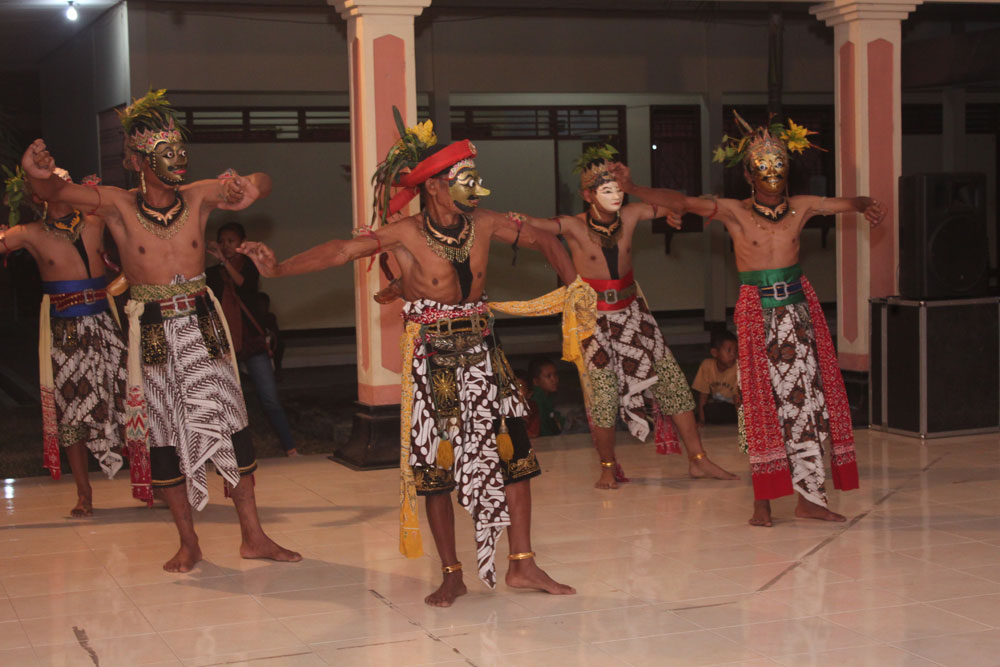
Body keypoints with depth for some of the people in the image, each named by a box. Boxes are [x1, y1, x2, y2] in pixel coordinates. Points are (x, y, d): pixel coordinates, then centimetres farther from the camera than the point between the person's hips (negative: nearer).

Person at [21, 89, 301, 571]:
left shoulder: (199, 197, -2)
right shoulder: (118, 206, -8)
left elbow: (261, 183, -7)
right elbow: (55, 192, -19)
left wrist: (247, 189, -32)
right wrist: (37, 174, -44)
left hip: (202, 326, 1)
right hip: (153, 332, -1)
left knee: (230, 423, 2)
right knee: (164, 432, 5)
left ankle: (252, 535, 12)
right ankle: (188, 542, 18)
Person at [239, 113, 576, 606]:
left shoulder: (485, 224, -2)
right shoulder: (406, 235, -13)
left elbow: (544, 241, 11)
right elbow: (341, 251, -22)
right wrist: (278, 269, -32)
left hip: (481, 353, 4)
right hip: (430, 360, -3)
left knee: (513, 452, -1)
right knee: (435, 463, 2)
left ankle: (521, 565, 9)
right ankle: (451, 575, 15)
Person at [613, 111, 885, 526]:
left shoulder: (801, 207, 7)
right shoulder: (734, 212, -4)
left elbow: (846, 203, 10)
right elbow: (682, 202, -15)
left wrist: (868, 206, -14)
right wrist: (633, 190, -28)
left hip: (798, 308, 4)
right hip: (757, 312, -3)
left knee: (807, 399, 2)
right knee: (763, 403, -3)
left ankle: (809, 496, 7)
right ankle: (763, 499, 3)